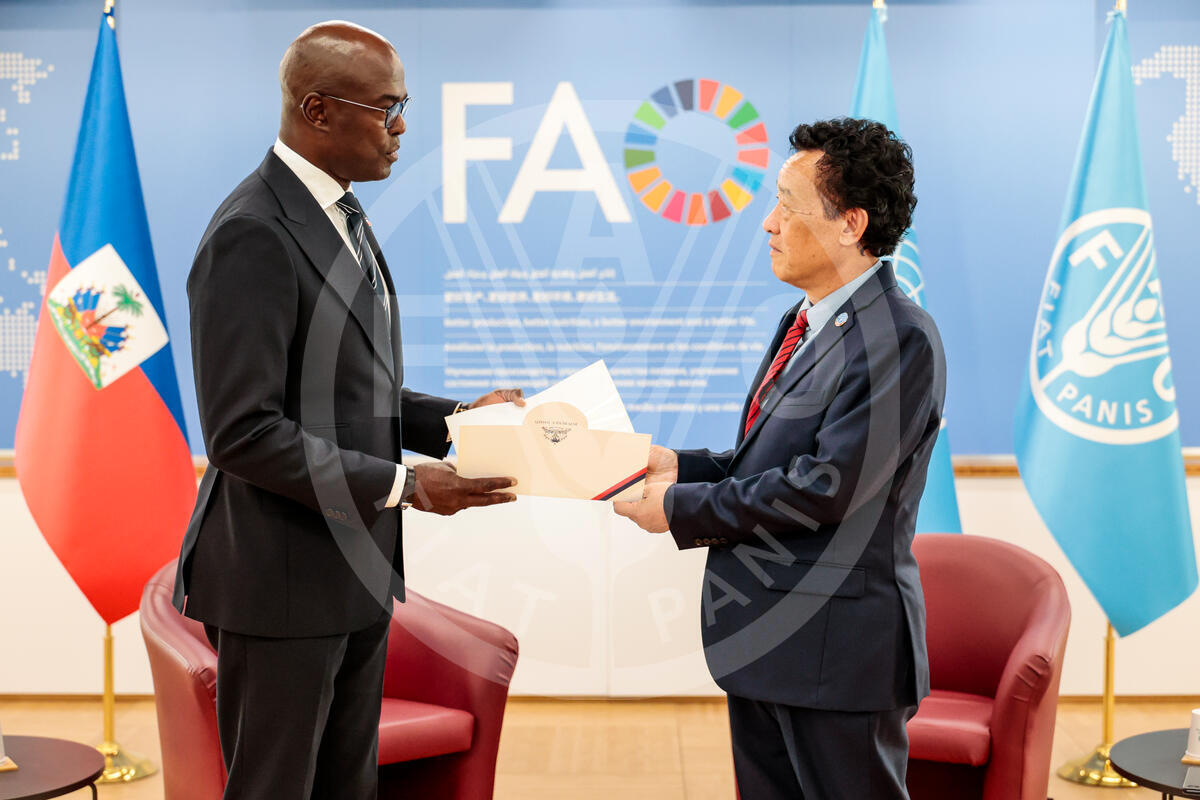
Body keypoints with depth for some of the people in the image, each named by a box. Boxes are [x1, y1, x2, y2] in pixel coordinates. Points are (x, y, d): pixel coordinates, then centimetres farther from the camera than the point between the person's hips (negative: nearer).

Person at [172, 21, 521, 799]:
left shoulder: (340, 217, 11)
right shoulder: (253, 236, -19)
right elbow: (244, 433, -23)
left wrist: (453, 417, 3)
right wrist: (403, 485, -21)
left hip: (357, 570, 9)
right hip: (284, 583, -9)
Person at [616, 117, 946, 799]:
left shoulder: (900, 339, -17)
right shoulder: (805, 324, 14)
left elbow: (825, 486, -23)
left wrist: (683, 508, -15)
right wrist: (679, 466, 3)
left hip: (838, 648, -9)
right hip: (762, 641, 9)